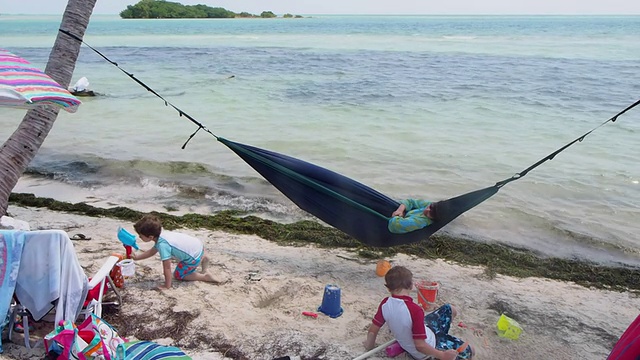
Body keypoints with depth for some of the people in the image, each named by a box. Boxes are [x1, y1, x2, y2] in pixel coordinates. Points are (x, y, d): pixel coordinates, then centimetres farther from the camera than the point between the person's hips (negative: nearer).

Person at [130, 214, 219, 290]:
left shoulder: (162, 245, -27)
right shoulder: (160, 234, -1)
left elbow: (167, 267, -24)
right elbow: (152, 251, 19)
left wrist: (167, 286, -16)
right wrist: (136, 257, 22)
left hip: (194, 258, -9)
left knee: (178, 275, 8)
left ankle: (204, 276, 2)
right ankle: (203, 258, 35)